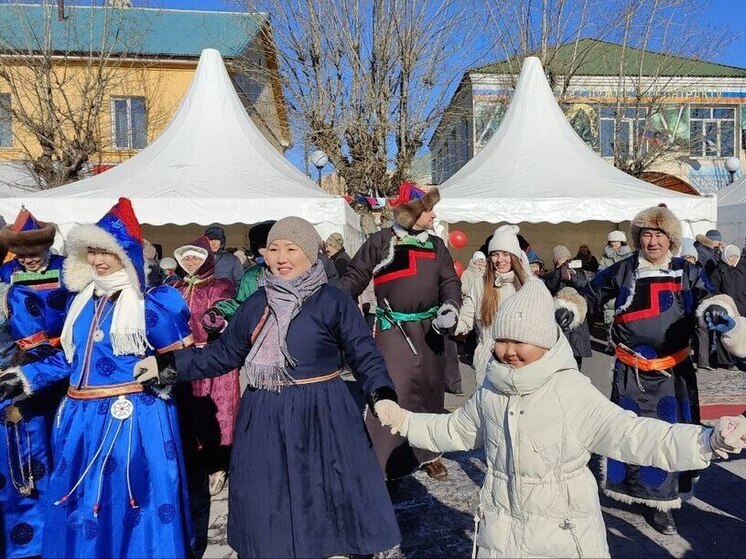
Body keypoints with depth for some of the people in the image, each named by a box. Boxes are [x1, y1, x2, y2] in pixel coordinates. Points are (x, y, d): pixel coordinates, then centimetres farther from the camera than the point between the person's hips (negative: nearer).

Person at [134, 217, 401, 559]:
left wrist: (382, 397, -22)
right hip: (265, 419, 4)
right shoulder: (255, 304, 6)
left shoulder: (334, 302, -7)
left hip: (321, 415, -4)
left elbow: (366, 356, -6)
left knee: (327, 502, 7)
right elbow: (223, 353, 11)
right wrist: (166, 365, 7)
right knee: (267, 506, 15)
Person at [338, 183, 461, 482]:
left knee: (430, 391, 15)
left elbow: (450, 281, 11)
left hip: (429, 329, 5)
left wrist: (449, 307, -10)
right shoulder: (381, 241, -3)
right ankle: (384, 465, 5)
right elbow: (354, 277, -2)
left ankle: (428, 453, 34)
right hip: (393, 330, -5)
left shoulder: (435, 245, 12)